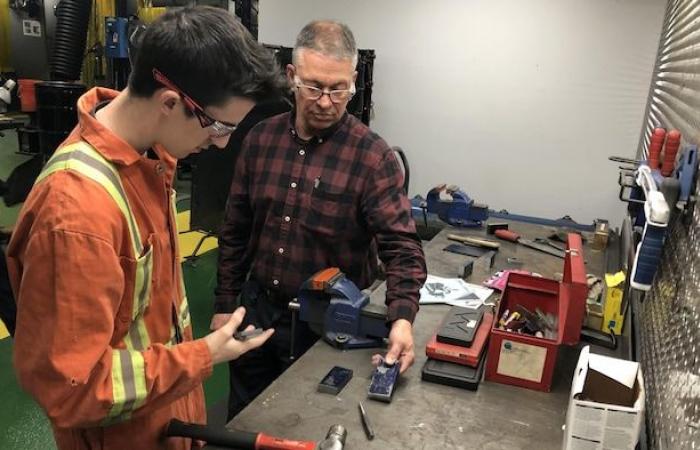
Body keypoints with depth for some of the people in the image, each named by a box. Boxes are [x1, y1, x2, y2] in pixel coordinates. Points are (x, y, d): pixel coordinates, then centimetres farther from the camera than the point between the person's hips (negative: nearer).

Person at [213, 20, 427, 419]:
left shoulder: (373, 156, -16)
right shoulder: (261, 139, -2)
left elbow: (402, 246, -20)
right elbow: (235, 231, 5)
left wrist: (402, 318, -36)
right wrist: (225, 304, 6)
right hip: (256, 310, 4)